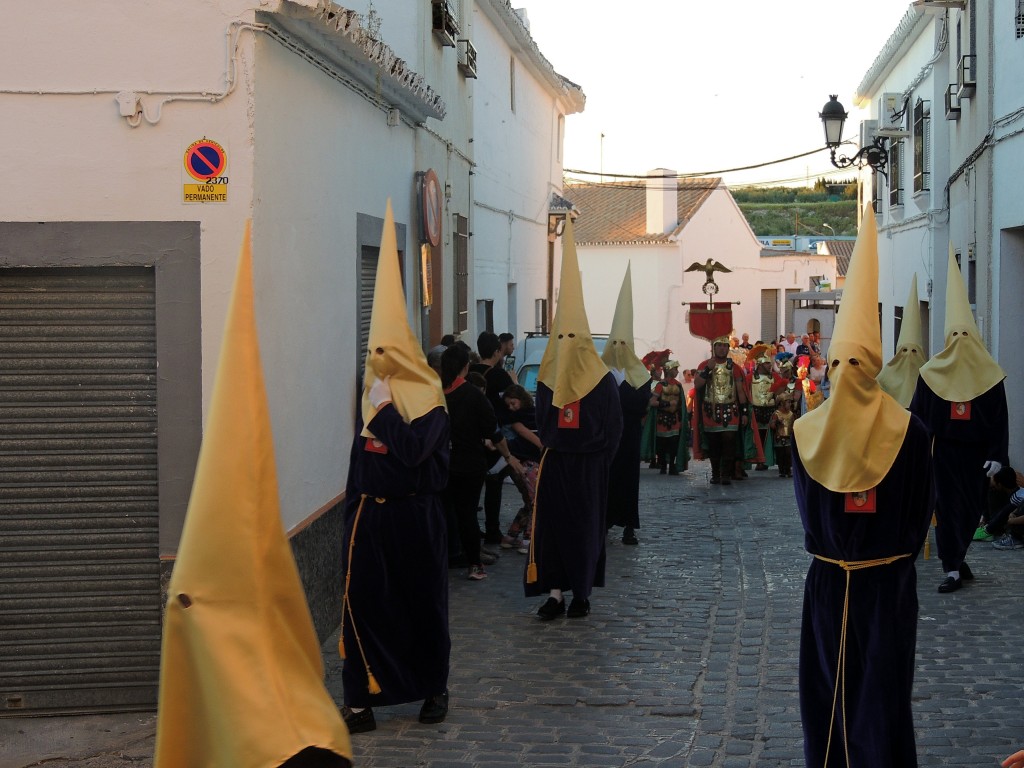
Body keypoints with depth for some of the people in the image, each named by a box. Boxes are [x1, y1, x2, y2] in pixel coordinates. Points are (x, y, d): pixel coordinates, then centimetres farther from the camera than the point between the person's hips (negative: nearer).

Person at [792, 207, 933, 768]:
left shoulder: (806, 432, -8)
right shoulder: (908, 431, -11)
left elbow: (807, 510, 3)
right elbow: (921, 512, -1)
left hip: (828, 580, 1)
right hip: (888, 581, -1)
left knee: (828, 689, 12)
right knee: (884, 693, 5)